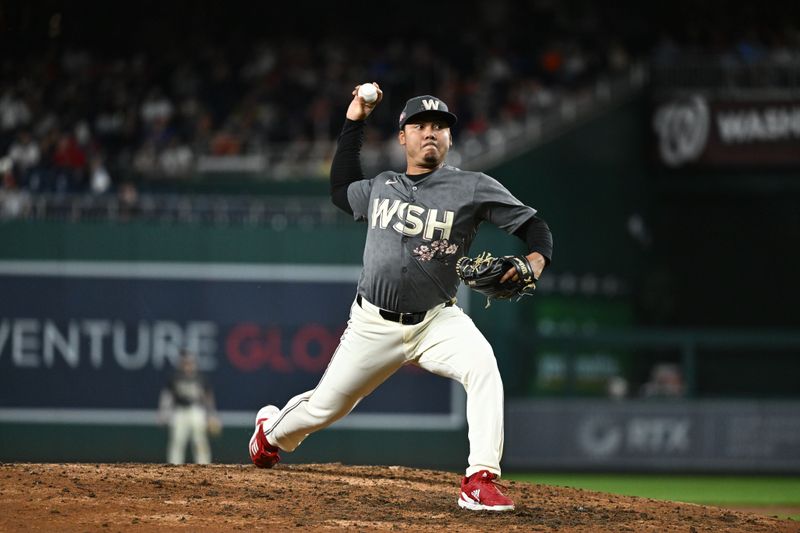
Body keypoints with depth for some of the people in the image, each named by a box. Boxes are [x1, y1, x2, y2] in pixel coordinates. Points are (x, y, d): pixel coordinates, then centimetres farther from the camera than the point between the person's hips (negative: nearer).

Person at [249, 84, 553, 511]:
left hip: (436, 321, -2)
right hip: (373, 325, 3)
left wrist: (534, 261, -29)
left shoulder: (473, 187, -5)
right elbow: (340, 190, 28)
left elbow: (534, 226, -6)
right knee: (324, 407, 12)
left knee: (482, 366, -33)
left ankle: (480, 482, -34)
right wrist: (353, 121, 23)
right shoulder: (381, 187, 8)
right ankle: (272, 432, 48)